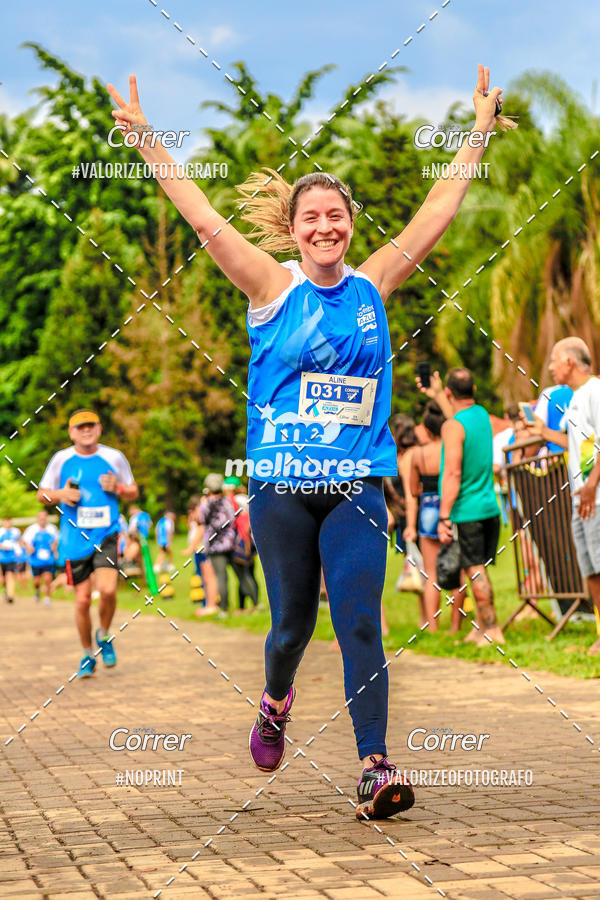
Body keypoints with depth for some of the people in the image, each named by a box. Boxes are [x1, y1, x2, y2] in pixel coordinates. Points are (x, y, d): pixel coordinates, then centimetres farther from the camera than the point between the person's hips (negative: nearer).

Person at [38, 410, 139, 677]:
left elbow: (133, 492, 14)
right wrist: (61, 495, -9)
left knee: (107, 590, -20)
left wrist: (118, 488, -8)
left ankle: (104, 636, 9)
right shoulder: (61, 459, 3)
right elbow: (42, 494, 12)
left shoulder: (114, 457, 3)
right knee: (82, 600, 1)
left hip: (106, 535, -1)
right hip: (75, 539, 1)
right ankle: (87, 655, 21)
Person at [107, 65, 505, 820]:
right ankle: (275, 702, 42)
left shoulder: (373, 284, 5)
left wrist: (479, 133, 9)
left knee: (360, 621, -8)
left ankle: (375, 768, -8)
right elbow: (204, 220, -9)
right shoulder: (273, 285, -2)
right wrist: (146, 140, -13)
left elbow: (438, 213, 8)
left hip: (357, 483, 1)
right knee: (293, 621, 10)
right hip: (281, 485, -1)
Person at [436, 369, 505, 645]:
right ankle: (480, 627, 20)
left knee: (475, 571, -3)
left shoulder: (453, 426, -15)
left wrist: (444, 518, -19)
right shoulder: (483, 415, 8)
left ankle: (492, 630, -1)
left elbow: (453, 474, -21)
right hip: (490, 507, 8)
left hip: (466, 512, -8)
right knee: (480, 570, 15)